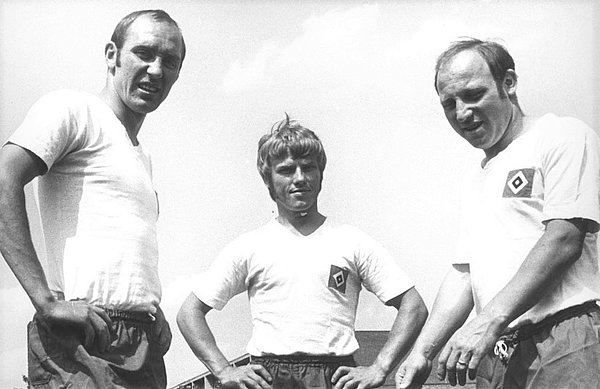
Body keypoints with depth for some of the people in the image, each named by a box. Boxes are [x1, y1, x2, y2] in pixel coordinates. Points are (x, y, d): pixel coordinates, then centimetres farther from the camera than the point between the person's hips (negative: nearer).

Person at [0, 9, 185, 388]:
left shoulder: (142, 156, 24)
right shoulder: (73, 109, -1)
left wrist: (155, 317, 11)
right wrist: (48, 301, -22)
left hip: (146, 351, 8)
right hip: (85, 344, -8)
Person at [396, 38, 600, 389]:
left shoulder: (563, 136, 0)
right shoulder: (477, 181, 22)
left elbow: (563, 241, -13)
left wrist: (489, 322, -19)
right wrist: (423, 352, 5)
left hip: (564, 347, -7)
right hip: (495, 356, 7)